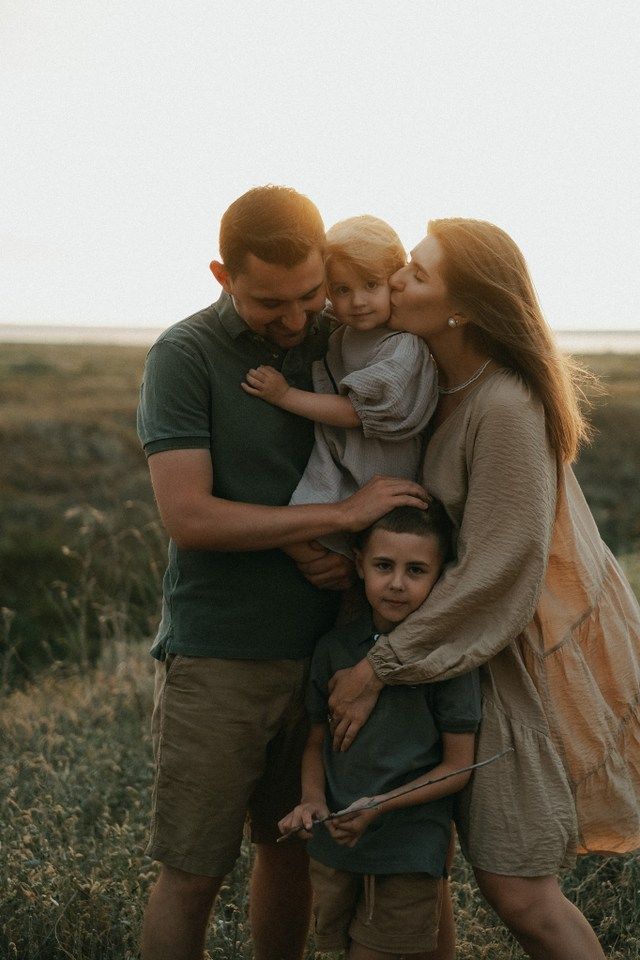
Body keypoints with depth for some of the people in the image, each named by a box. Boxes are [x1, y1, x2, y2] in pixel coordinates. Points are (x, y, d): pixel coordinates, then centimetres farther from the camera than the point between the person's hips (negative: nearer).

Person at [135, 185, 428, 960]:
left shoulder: (335, 343, 5)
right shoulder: (184, 357, -10)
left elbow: (375, 476, 18)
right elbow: (188, 517, -19)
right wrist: (341, 515, -18)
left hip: (317, 650, 5)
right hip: (218, 657, -5)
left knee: (290, 852, 15)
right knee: (192, 873, 2)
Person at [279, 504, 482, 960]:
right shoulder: (335, 648, 1)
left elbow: (458, 767, -9)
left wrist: (380, 805, -18)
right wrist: (313, 798, -7)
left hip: (410, 850, -4)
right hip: (334, 843, 4)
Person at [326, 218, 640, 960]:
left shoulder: (505, 410, -26)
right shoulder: (450, 384, 1)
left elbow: (498, 570, -25)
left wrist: (380, 667, -21)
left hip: (540, 651, -9)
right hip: (496, 640, 9)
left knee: (514, 887, -4)